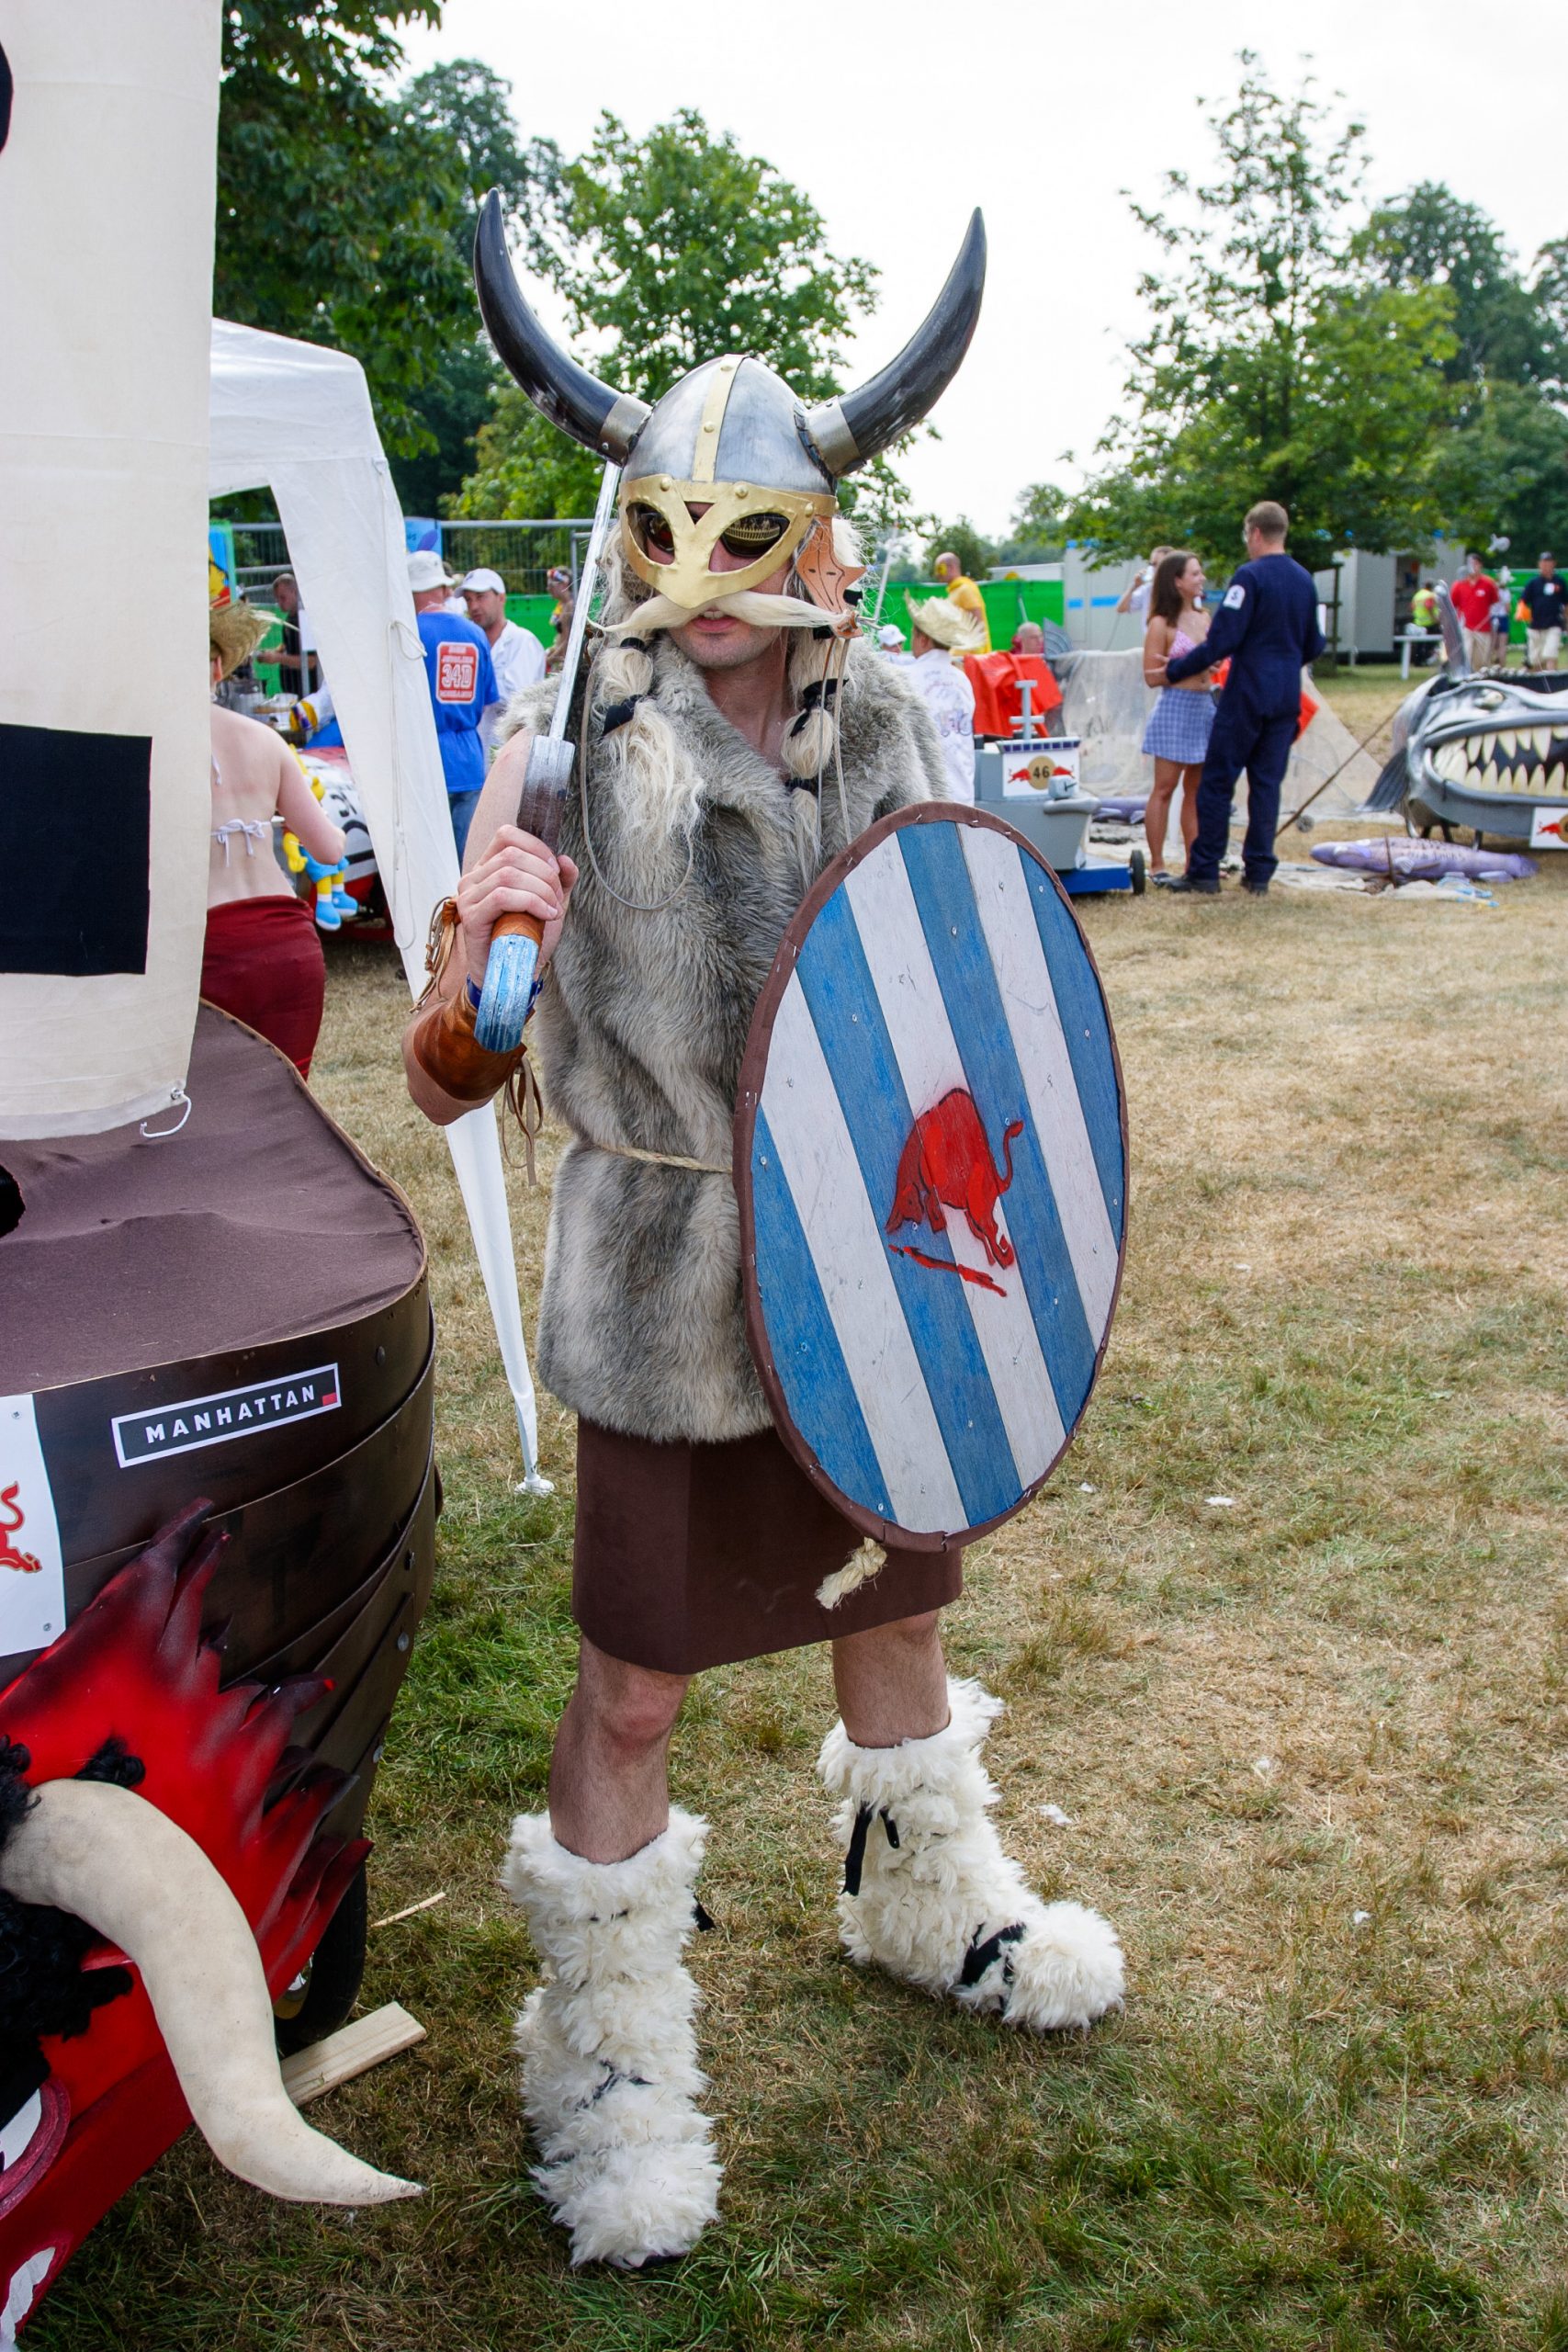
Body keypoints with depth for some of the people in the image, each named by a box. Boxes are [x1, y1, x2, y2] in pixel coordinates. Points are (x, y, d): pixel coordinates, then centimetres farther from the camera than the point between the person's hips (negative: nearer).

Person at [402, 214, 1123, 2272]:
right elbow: (442, 1085, -13)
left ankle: (927, 1902, 49)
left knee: (893, 1604, 22)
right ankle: (605, 2053, 28)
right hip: (672, 1281, -4)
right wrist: (476, 971, -33)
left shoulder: (896, 729, -1)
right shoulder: (575, 752, -13)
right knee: (634, 1687, 5)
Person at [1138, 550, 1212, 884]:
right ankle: (1157, 864, 0)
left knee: (1197, 790, 9)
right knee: (1165, 789, -3)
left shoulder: (1204, 618, 13)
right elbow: (1151, 676, -8)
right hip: (1176, 708, -7)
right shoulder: (1161, 624, -6)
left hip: (1205, 706, 7)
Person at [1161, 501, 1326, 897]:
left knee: (1217, 780, 0)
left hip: (1247, 694, -6)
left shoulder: (1250, 577, -12)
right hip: (1287, 696, 7)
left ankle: (1204, 871, 1)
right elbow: (1312, 646, 20)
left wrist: (1175, 670, -8)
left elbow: (1222, 641, -17)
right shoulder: (1305, 581, 10)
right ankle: (1259, 873, 8)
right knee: (1268, 782, 9)